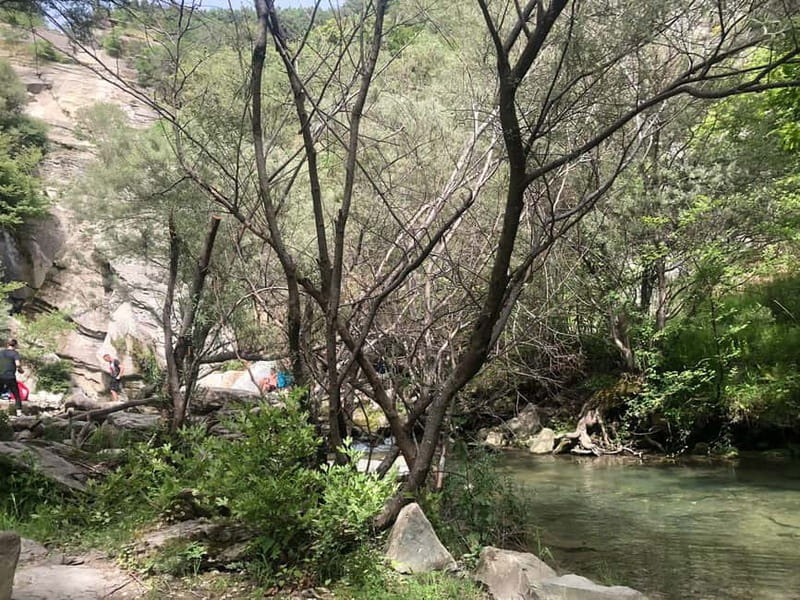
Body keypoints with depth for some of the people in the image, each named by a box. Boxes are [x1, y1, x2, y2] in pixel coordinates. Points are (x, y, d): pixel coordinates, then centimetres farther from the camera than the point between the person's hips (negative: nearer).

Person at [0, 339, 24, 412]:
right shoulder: (15, 353, -5)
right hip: (10, 377, -4)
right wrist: (21, 370, 0)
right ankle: (19, 410, 1)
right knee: (17, 395, 7)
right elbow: (18, 364, -18)